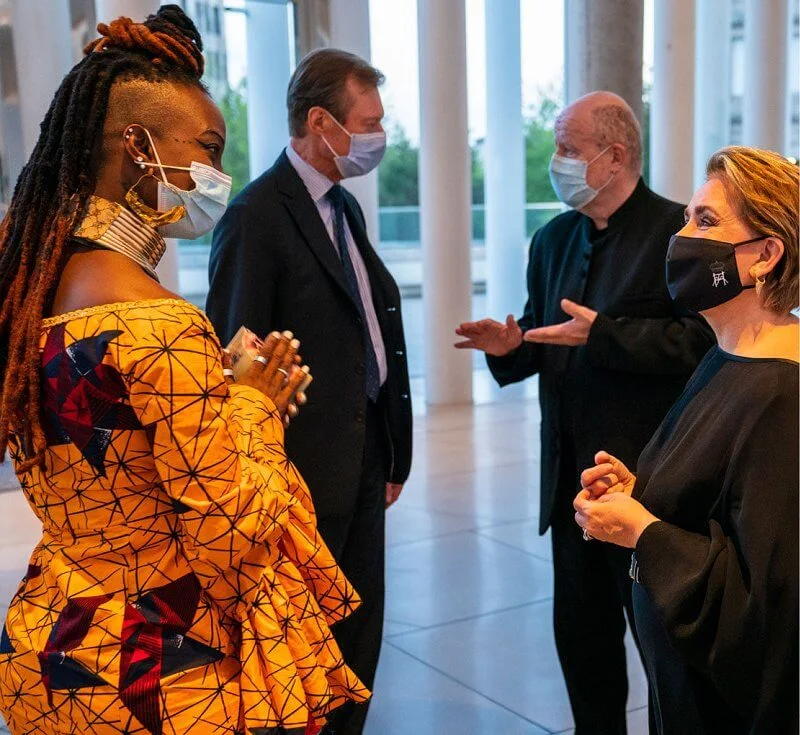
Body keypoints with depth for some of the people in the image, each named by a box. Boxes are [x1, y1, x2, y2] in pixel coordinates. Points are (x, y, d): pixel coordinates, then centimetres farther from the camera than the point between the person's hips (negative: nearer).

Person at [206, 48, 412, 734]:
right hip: (306, 469, -8)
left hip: (364, 457, 8)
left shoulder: (344, 207, 11)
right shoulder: (256, 217, -16)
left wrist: (393, 452, 13)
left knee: (361, 627, 18)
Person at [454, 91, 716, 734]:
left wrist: (601, 335, -24)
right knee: (579, 631, 16)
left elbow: (700, 339, -18)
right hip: (572, 473, 7)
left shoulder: (677, 230, -9)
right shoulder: (553, 239, 13)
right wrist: (510, 346, -3)